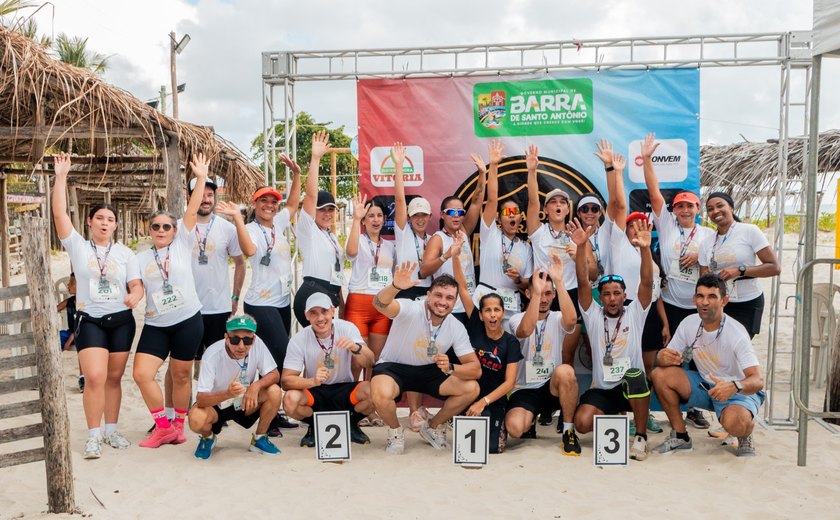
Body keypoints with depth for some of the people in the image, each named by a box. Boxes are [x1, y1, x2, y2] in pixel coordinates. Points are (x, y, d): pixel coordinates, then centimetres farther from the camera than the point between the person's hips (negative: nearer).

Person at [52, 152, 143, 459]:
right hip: (90, 320, -2)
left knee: (114, 378, 8)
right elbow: (59, 214, -8)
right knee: (94, 377, -14)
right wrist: (60, 176, -12)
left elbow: (137, 285, 1)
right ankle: (93, 436, -2)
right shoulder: (78, 246, 2)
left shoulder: (125, 253, 7)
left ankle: (111, 431, 20)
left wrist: (134, 296, -23)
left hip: (121, 320, 2)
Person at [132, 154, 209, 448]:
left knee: (181, 376, 7)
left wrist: (201, 178, -9)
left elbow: (192, 211, -5)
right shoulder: (141, 259, 10)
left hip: (188, 321, -2)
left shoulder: (183, 245, 2)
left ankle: (178, 425, 26)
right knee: (142, 374, -9)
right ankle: (163, 427, 7)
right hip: (156, 325, 3)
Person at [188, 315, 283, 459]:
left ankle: (259, 438, 0)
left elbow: (274, 375, -13)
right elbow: (201, 399, -31)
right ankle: (208, 437, 5)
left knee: (274, 392, -25)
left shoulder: (257, 344, -20)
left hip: (246, 403, 3)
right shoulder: (212, 355, -28)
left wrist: (256, 385, -35)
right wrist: (228, 393, -52)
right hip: (216, 405, -2)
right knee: (196, 419, -35)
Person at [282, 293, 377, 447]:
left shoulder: (347, 328, -12)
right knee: (290, 399, -32)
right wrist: (312, 381, -38)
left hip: (344, 389, 0)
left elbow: (369, 363, -22)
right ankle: (314, 427, 3)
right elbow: (286, 380, -18)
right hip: (314, 392, 0)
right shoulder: (298, 340, -14)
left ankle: (351, 424, 4)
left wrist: (356, 347, -45)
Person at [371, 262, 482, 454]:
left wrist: (450, 368, -33)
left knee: (471, 389, -15)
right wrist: (396, 286, -67)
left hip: (429, 371, 4)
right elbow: (380, 304, -45)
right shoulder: (411, 309, -24)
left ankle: (432, 427, 11)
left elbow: (475, 369, -11)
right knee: (381, 395, -38)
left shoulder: (457, 328, -10)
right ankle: (395, 431, 0)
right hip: (393, 367, -4)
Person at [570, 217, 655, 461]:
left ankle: (641, 436, -14)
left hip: (633, 386, -1)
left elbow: (647, 282, -14)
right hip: (601, 389, 1)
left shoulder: (635, 314, 0)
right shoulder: (593, 315, 1)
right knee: (582, 423, -25)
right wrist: (581, 247, -26)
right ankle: (613, 419, 13)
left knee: (633, 375, -37)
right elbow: (583, 283, -12)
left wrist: (645, 249, -30)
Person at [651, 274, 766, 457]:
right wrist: (663, 358, -29)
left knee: (734, 423, -38)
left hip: (740, 392, -5)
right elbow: (665, 357, -3)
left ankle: (745, 437, 4)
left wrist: (734, 386, -53)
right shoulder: (689, 323, -9)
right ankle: (680, 436, -1)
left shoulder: (736, 333, -24)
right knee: (660, 374, -18)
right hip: (704, 385, 5)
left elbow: (758, 381, -30)